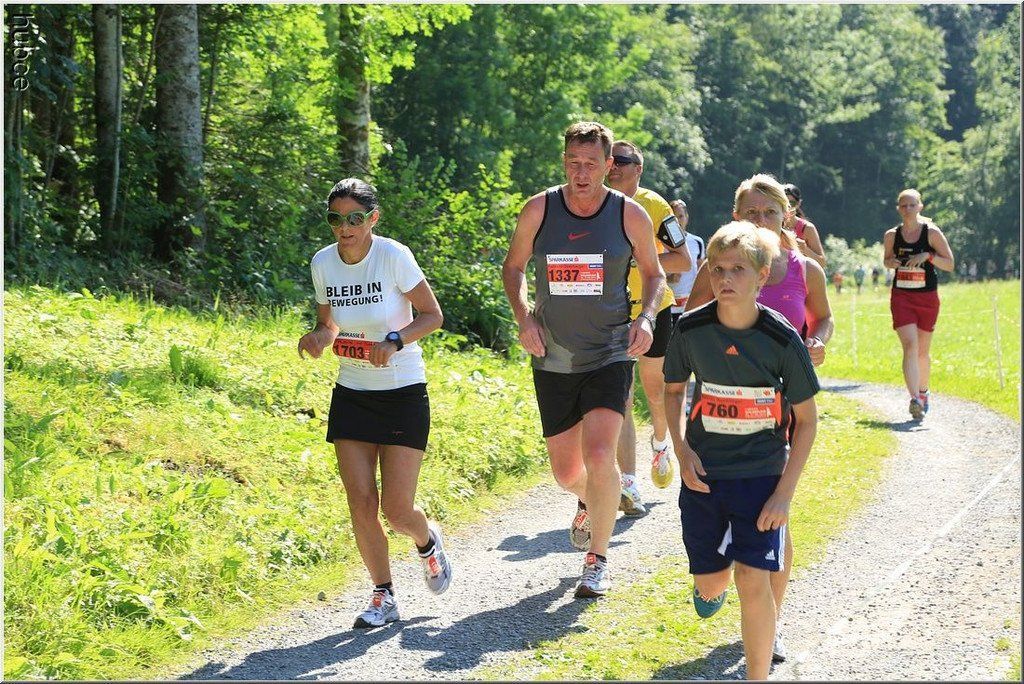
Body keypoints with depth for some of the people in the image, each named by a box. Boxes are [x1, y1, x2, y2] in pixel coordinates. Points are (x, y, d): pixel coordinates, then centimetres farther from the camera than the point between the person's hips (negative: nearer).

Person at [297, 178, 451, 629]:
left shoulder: (393, 256, -16)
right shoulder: (322, 263, -2)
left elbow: (433, 316, -9)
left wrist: (394, 341, -26)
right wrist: (317, 337, -11)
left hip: (403, 393, -4)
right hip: (351, 394, 4)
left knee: (397, 510, -6)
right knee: (360, 501, -4)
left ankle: (429, 541, 30)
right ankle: (383, 596, 13)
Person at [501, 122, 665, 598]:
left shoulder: (630, 215, -5)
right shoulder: (539, 210, -3)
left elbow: (653, 273, 10)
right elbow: (513, 267, 11)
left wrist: (646, 318, -8)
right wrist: (523, 319, -5)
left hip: (610, 355, -2)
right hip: (553, 360, 2)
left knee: (599, 456, -20)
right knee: (566, 471, 10)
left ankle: (598, 559, -1)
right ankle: (588, 505, 48)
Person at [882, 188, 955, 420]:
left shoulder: (932, 233, -4)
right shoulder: (891, 235, 2)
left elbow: (950, 265, -3)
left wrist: (928, 255, -18)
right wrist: (892, 263, -5)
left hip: (928, 298, 0)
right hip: (901, 296, 0)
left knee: (923, 351, 12)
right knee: (909, 345, -17)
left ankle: (923, 391, 37)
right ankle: (915, 400, -26)